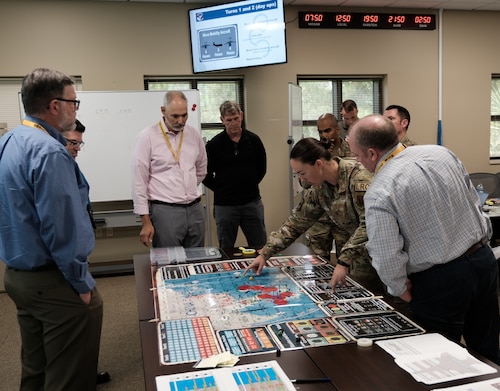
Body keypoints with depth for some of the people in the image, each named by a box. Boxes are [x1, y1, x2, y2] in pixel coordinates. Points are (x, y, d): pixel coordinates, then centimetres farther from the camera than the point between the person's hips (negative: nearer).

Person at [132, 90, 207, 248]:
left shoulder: (194, 134, 7)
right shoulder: (147, 137, -6)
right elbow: (139, 182, -7)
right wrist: (146, 222, -9)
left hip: (195, 209, 5)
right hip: (165, 211, -4)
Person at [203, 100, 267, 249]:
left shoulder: (254, 140, 2)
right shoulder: (214, 144, -5)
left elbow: (261, 169, 13)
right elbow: (205, 175, 1)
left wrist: (250, 185, 7)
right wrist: (220, 189, 1)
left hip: (252, 202, 2)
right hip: (224, 204, -2)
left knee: (260, 247, 8)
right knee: (226, 251, 10)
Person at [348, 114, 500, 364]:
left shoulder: (378, 195, -20)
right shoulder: (442, 153, -1)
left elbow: (387, 258, -20)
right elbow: (475, 203, 8)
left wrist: (401, 290, -2)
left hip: (440, 281, -7)